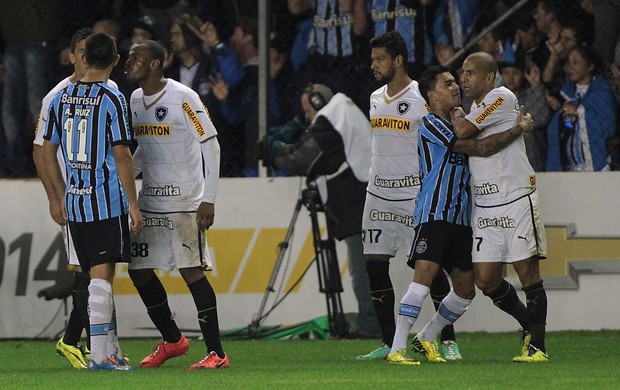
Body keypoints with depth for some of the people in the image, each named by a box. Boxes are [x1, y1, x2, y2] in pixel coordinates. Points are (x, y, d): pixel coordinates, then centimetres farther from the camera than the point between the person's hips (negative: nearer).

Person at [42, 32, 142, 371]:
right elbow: (121, 155, -12)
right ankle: (99, 353, -7)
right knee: (102, 276, -5)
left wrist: (58, 196, 22)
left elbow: (47, 152, 12)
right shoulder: (112, 100, -9)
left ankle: (111, 350, 18)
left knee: (100, 275, 13)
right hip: (108, 200, -5)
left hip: (73, 203, 5)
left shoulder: (61, 98, 8)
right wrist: (133, 204, -8)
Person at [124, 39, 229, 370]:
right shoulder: (135, 100, 10)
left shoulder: (182, 97, -13)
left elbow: (210, 145, -12)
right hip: (149, 200, 8)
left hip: (184, 200, -8)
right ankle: (172, 340, 23)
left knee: (190, 270, -11)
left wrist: (208, 200, -16)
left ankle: (216, 353, -7)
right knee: (138, 269, 7)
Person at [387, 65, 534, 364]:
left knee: (465, 289, 8)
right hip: (433, 214, -9)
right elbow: (481, 148, -15)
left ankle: (425, 339, 24)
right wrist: (520, 129, -10)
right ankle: (396, 349, -22)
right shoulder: (431, 124, -8)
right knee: (424, 276, -21)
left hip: (460, 218, 9)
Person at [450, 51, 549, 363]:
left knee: (527, 272, -6)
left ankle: (536, 344, 0)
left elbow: (463, 131, -14)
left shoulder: (502, 98, -8)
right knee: (486, 281, 2)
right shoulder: (474, 108, 18)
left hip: (517, 200, -8)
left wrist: (454, 111, 4)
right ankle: (531, 325, 22)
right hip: (484, 206, 8)